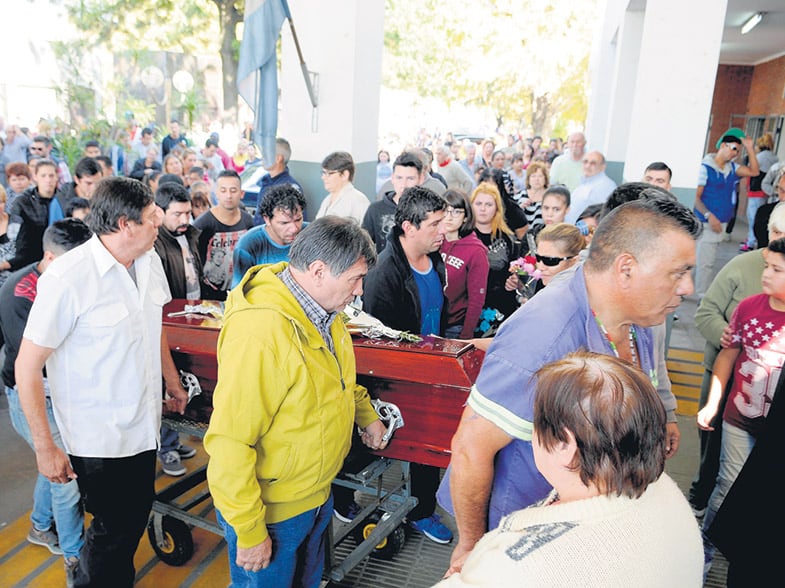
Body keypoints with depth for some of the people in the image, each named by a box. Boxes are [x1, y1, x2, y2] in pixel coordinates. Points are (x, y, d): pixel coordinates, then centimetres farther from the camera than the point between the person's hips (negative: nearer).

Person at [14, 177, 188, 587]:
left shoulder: (148, 261, -2)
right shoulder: (67, 279, -23)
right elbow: (27, 367, -18)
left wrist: (172, 381, 21)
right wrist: (45, 448, -15)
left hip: (143, 425, 7)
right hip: (98, 436, -6)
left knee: (137, 512, 22)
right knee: (113, 528, 11)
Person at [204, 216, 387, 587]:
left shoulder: (321, 309, -4)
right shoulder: (259, 332, -33)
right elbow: (229, 442, -30)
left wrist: (366, 414, 18)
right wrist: (249, 533, -22)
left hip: (317, 495, 8)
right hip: (271, 512, -8)